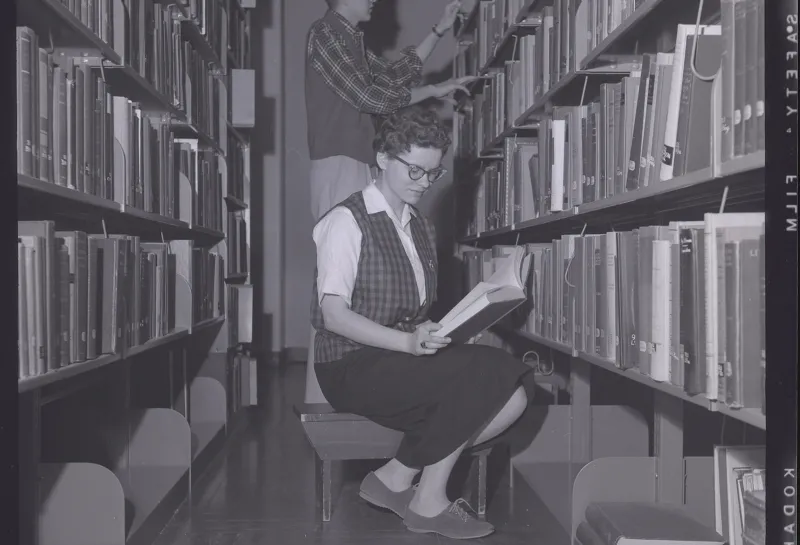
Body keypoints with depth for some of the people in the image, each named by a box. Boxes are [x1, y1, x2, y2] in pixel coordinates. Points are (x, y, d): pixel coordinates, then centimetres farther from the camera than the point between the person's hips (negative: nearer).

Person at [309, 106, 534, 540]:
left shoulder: (422, 228, 19)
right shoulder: (346, 221, -6)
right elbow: (333, 314, -16)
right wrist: (409, 342, -29)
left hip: (408, 357, 8)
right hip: (354, 369, -7)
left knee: (511, 397, -17)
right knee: (477, 374, -28)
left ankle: (397, 478, -9)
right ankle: (428, 501, -11)